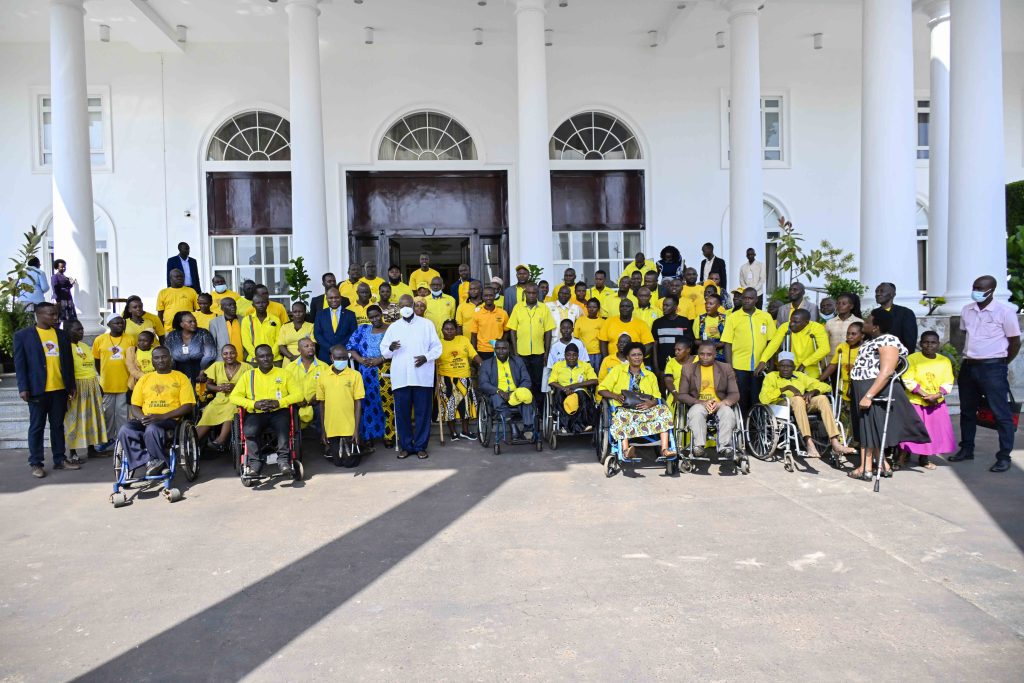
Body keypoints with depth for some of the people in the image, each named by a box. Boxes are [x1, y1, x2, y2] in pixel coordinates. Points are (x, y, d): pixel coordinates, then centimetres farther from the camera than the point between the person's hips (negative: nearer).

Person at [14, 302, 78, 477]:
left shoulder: (62, 335, 11)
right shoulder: (22, 335, -1)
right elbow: (19, 363, -4)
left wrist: (72, 385, 10)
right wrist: (23, 388, -10)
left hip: (60, 389, 4)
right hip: (37, 390, -4)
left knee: (58, 425, 11)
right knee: (36, 427, 4)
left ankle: (60, 459, 18)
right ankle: (36, 463, 10)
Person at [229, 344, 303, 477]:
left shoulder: (284, 373, 13)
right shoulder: (248, 375, 15)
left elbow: (298, 394, 4)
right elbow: (234, 396, 6)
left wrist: (278, 402, -12)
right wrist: (254, 404, -11)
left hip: (278, 412, -1)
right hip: (256, 413, 1)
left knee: (282, 425, -35)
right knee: (249, 430, -31)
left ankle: (284, 460, -33)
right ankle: (254, 462, -24)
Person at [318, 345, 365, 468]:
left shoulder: (355, 375, -5)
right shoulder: (323, 376, 2)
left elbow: (358, 403, -5)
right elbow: (322, 404, 8)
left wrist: (356, 429, -9)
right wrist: (323, 430, 8)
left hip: (349, 428, -2)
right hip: (331, 428, 2)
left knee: (350, 462, 3)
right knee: (338, 461, 8)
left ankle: (356, 450, 33)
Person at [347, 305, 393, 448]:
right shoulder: (362, 329, 13)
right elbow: (351, 347, 7)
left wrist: (380, 359, -17)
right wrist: (360, 359, -9)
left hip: (386, 372, -3)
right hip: (367, 373, 3)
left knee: (387, 403, -5)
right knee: (368, 403, 4)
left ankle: (388, 435, 5)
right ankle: (368, 436, 12)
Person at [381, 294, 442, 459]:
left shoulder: (427, 324, 7)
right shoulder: (393, 327, 12)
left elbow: (437, 347, 5)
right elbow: (383, 351, 11)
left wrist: (426, 357, -13)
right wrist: (390, 348, -12)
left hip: (422, 376, -1)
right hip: (400, 377, 2)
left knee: (422, 412, 1)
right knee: (402, 413, 3)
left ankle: (420, 446, 11)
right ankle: (406, 446, 14)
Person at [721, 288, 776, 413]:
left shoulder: (766, 317, 6)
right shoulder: (733, 317, 1)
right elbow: (728, 344, -1)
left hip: (760, 367, 1)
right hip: (739, 367, -1)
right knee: (740, 402, 5)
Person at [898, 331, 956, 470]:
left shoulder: (945, 361, 4)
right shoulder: (912, 359, -8)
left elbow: (948, 383, 0)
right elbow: (908, 381, -15)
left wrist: (937, 395, -17)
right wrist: (924, 394, -20)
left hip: (937, 403, 4)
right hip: (915, 402, -4)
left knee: (933, 430, 7)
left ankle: (923, 458, 23)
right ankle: (904, 455, 19)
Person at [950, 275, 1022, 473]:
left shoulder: (1004, 311, -7)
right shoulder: (967, 310, 8)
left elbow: (1015, 342, -3)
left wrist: (1002, 364, 1)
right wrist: (966, 359, 11)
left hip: (992, 368, -6)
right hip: (969, 366, 6)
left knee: (1001, 413, -2)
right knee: (967, 410, 13)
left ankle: (1004, 457, 3)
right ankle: (966, 449, 25)